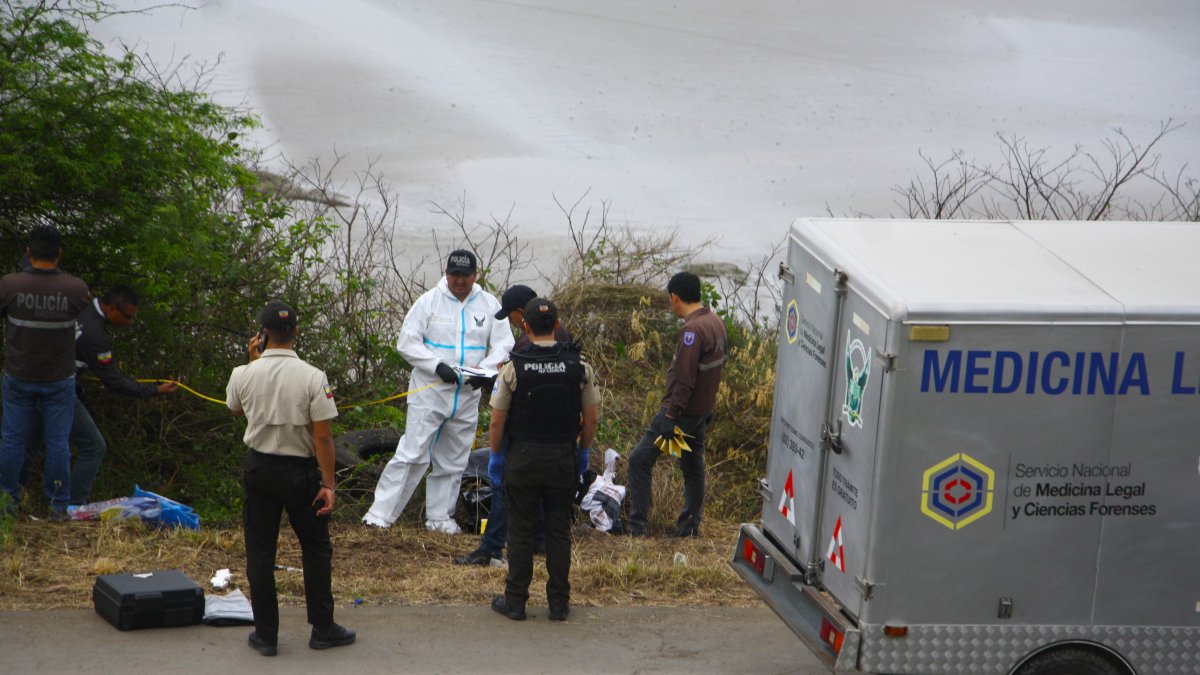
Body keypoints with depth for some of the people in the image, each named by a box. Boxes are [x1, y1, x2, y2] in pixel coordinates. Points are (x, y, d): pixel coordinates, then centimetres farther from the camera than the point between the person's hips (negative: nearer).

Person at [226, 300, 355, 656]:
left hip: (259, 469, 2)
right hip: (300, 470, -2)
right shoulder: (312, 377, -15)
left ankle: (265, 634, 11)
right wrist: (328, 484, -8)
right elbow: (323, 436, -14)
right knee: (316, 549, 13)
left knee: (260, 552, 8)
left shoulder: (243, 375, -8)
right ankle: (323, 629, 17)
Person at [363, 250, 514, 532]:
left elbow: (504, 344, 2)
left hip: (467, 395, 4)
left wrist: (487, 370, -18)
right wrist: (438, 366, -21)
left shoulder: (489, 305, 4)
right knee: (412, 455, -10)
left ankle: (439, 517, 24)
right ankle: (380, 514, -7)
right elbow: (407, 342, -7)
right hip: (429, 391, -4)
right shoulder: (429, 301, -5)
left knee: (453, 461, 12)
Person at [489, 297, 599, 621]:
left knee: (520, 531, 6)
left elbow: (497, 421, -7)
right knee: (559, 530, 8)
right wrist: (582, 449, 18)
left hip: (523, 458, -2)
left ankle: (515, 601, 10)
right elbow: (591, 417, 2)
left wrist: (495, 453, 9)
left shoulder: (513, 367, -11)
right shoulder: (579, 366, -5)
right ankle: (559, 603, 11)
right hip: (563, 458, 2)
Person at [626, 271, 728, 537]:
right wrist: (708, 406, 20)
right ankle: (690, 525, 24)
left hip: (683, 410, -9)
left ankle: (637, 525, -5)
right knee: (693, 465, 18)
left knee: (640, 460, -4)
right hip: (703, 409, 9)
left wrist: (671, 415, -22)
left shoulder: (692, 330, -23)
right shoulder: (716, 323, 7)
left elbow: (684, 379, -26)